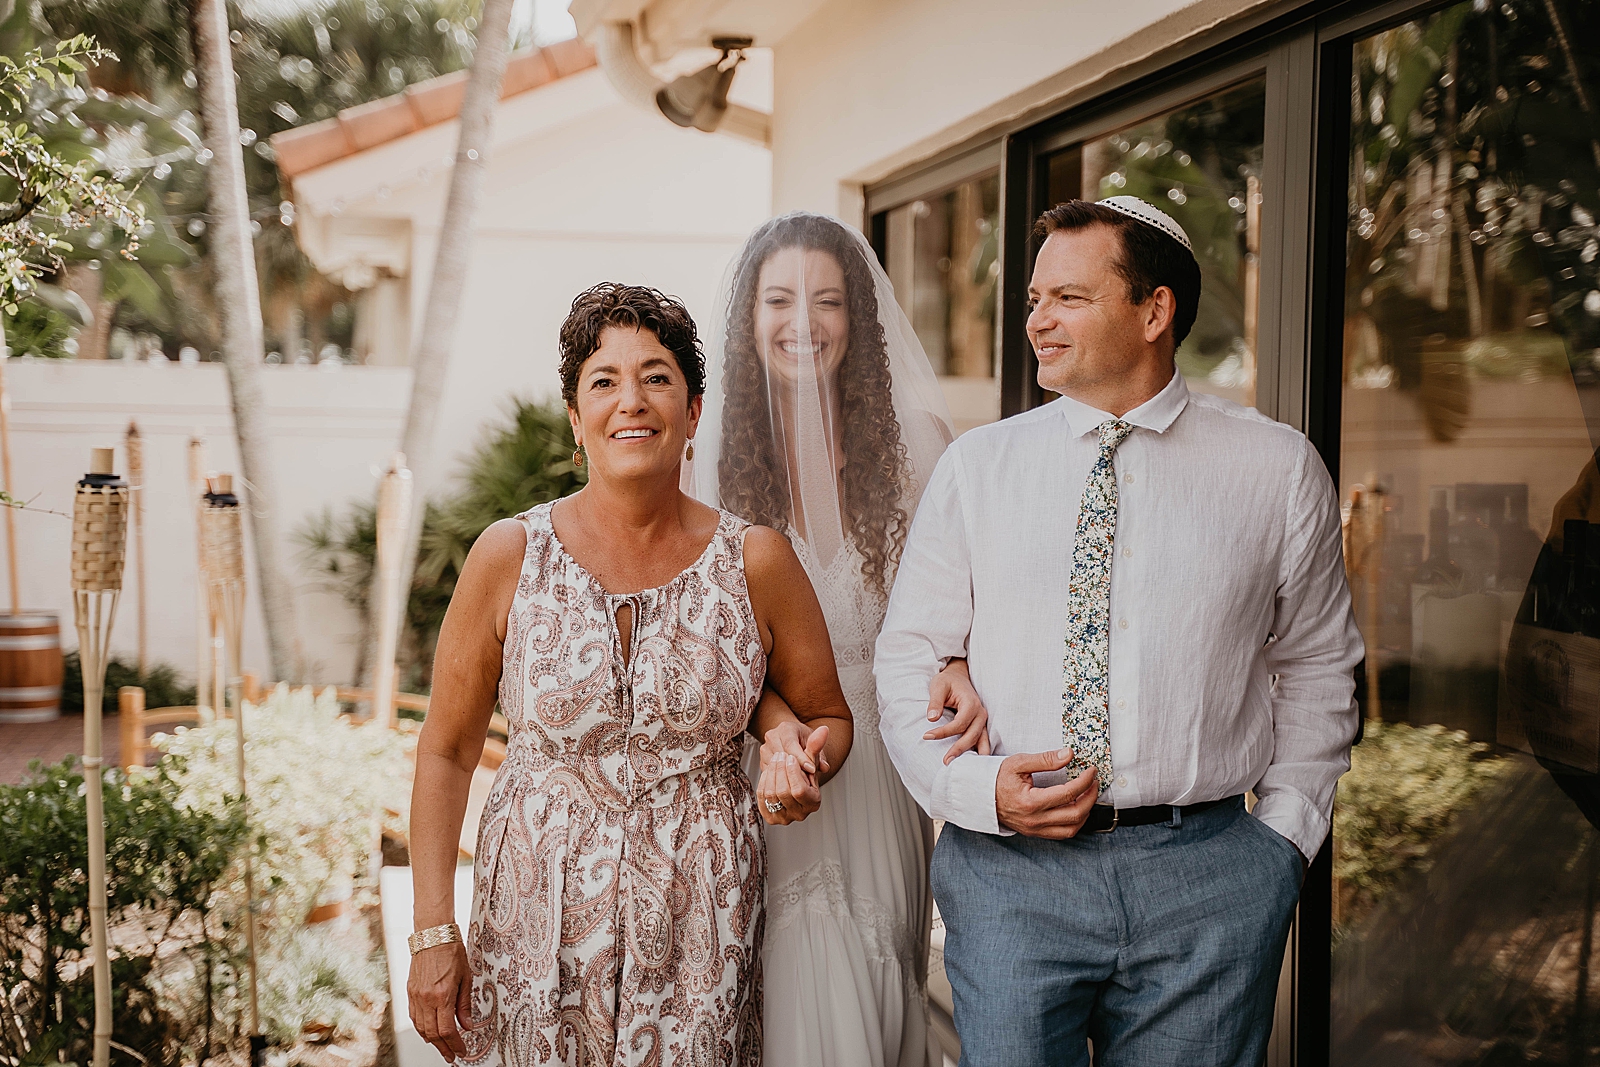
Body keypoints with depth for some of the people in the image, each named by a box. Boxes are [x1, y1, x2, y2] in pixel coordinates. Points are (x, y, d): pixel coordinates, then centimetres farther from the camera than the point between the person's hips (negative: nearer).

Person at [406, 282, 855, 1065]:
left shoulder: (755, 563, -3)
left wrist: (798, 755, -12)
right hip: (537, 926, 0)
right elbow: (447, 750, 1)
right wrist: (433, 933, -3)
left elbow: (830, 717, 11)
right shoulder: (509, 557, -5)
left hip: (698, 932, 1)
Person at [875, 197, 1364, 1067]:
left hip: (1207, 882, 0)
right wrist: (973, 785, -10)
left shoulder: (1278, 468, 4)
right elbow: (909, 657, 5)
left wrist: (1285, 832, 2)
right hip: (1008, 869, 0)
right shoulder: (977, 465, 5)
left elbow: (1317, 668, 11)